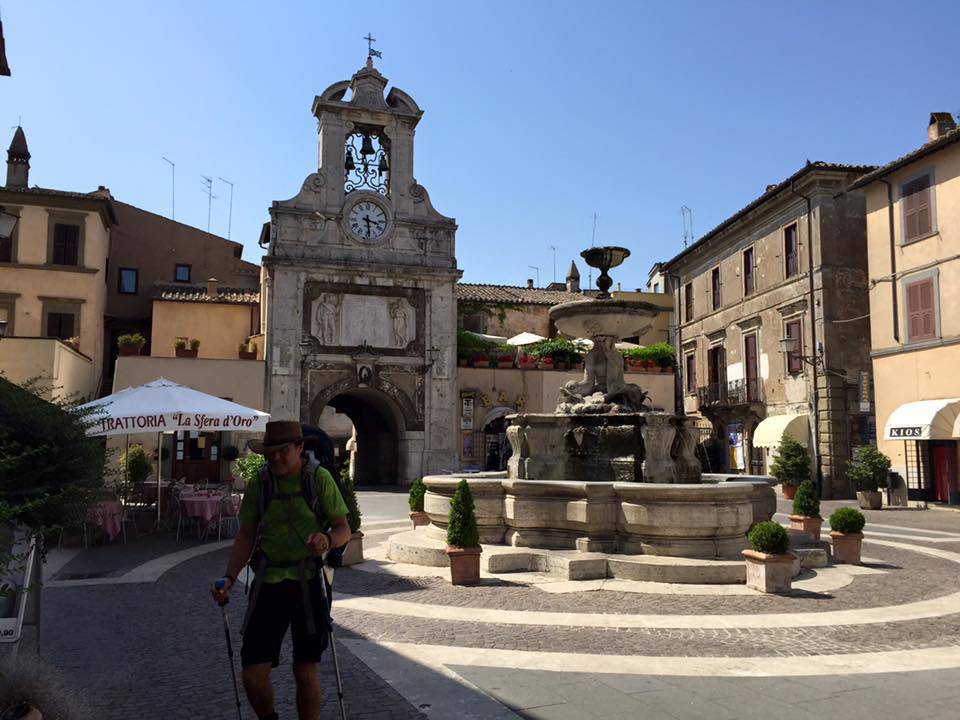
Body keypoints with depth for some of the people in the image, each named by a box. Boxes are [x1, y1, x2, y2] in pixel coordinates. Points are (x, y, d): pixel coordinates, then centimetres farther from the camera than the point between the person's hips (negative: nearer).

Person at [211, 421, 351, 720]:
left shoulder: (319, 478, -5)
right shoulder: (258, 484, 3)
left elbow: (344, 529, -4)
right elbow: (245, 537, 7)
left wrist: (328, 540, -26)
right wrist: (229, 578, -6)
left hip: (309, 582, -2)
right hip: (268, 583, 2)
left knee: (305, 671, 4)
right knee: (253, 673, 0)